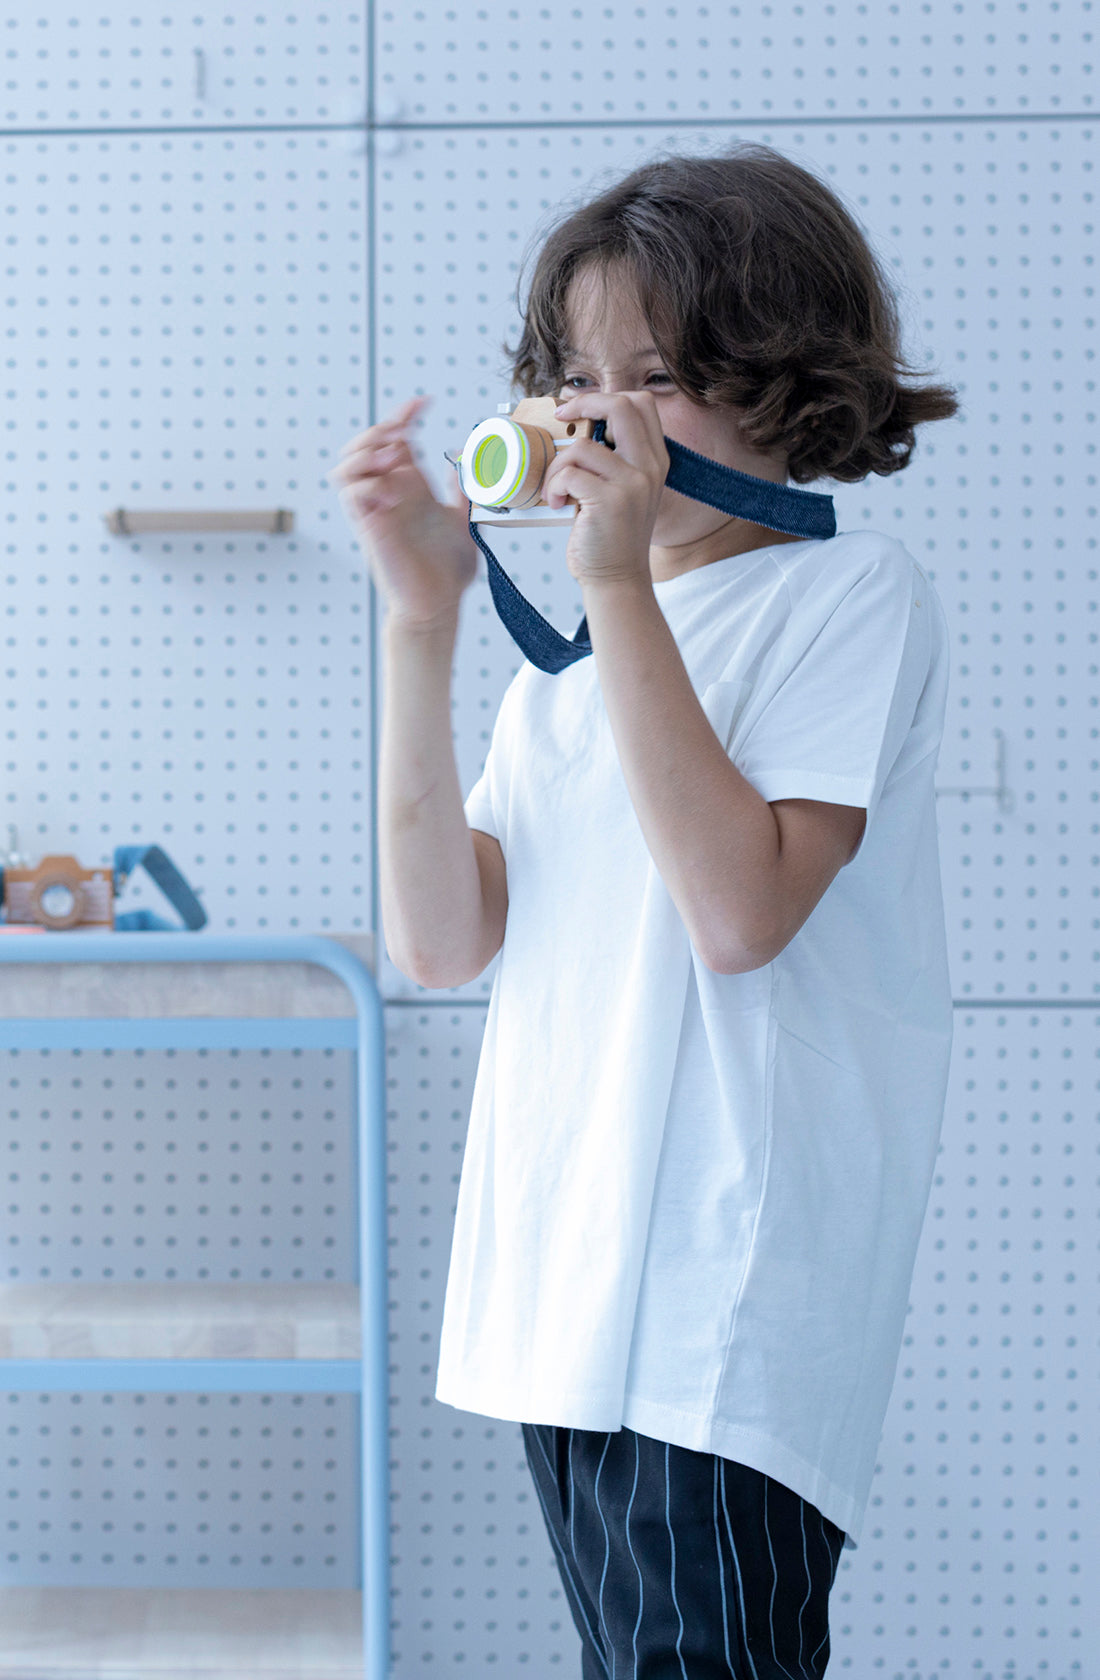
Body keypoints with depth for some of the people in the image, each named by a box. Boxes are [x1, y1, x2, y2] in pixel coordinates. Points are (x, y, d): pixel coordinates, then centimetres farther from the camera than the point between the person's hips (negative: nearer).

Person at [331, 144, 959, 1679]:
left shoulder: (853, 593, -3)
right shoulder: (569, 650, 16)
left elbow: (740, 908, -18)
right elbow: (440, 942, 4)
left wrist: (623, 588, -15)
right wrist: (421, 621, -3)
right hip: (562, 1296, 7)